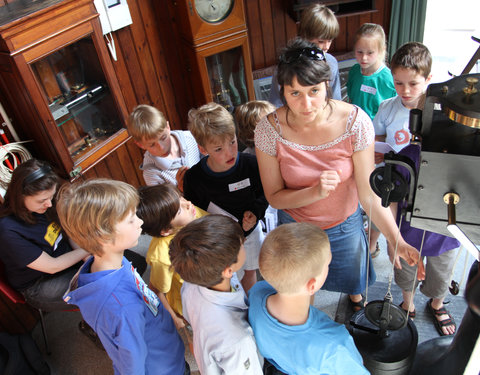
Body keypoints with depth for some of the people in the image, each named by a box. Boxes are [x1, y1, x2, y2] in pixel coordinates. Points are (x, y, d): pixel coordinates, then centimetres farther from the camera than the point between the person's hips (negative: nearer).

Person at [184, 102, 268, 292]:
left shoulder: (250, 164, -23)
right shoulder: (193, 177, -24)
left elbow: (264, 192, -4)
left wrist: (255, 212, -20)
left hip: (249, 230, 2)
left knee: (250, 271, 25)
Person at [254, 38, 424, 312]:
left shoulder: (355, 122, -26)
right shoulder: (270, 130, -25)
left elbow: (369, 192, -20)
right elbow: (274, 196, -17)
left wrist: (397, 241, -28)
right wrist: (316, 192, -34)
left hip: (345, 224, 1)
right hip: (295, 226, 0)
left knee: (351, 274, 30)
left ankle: (356, 295, 68)